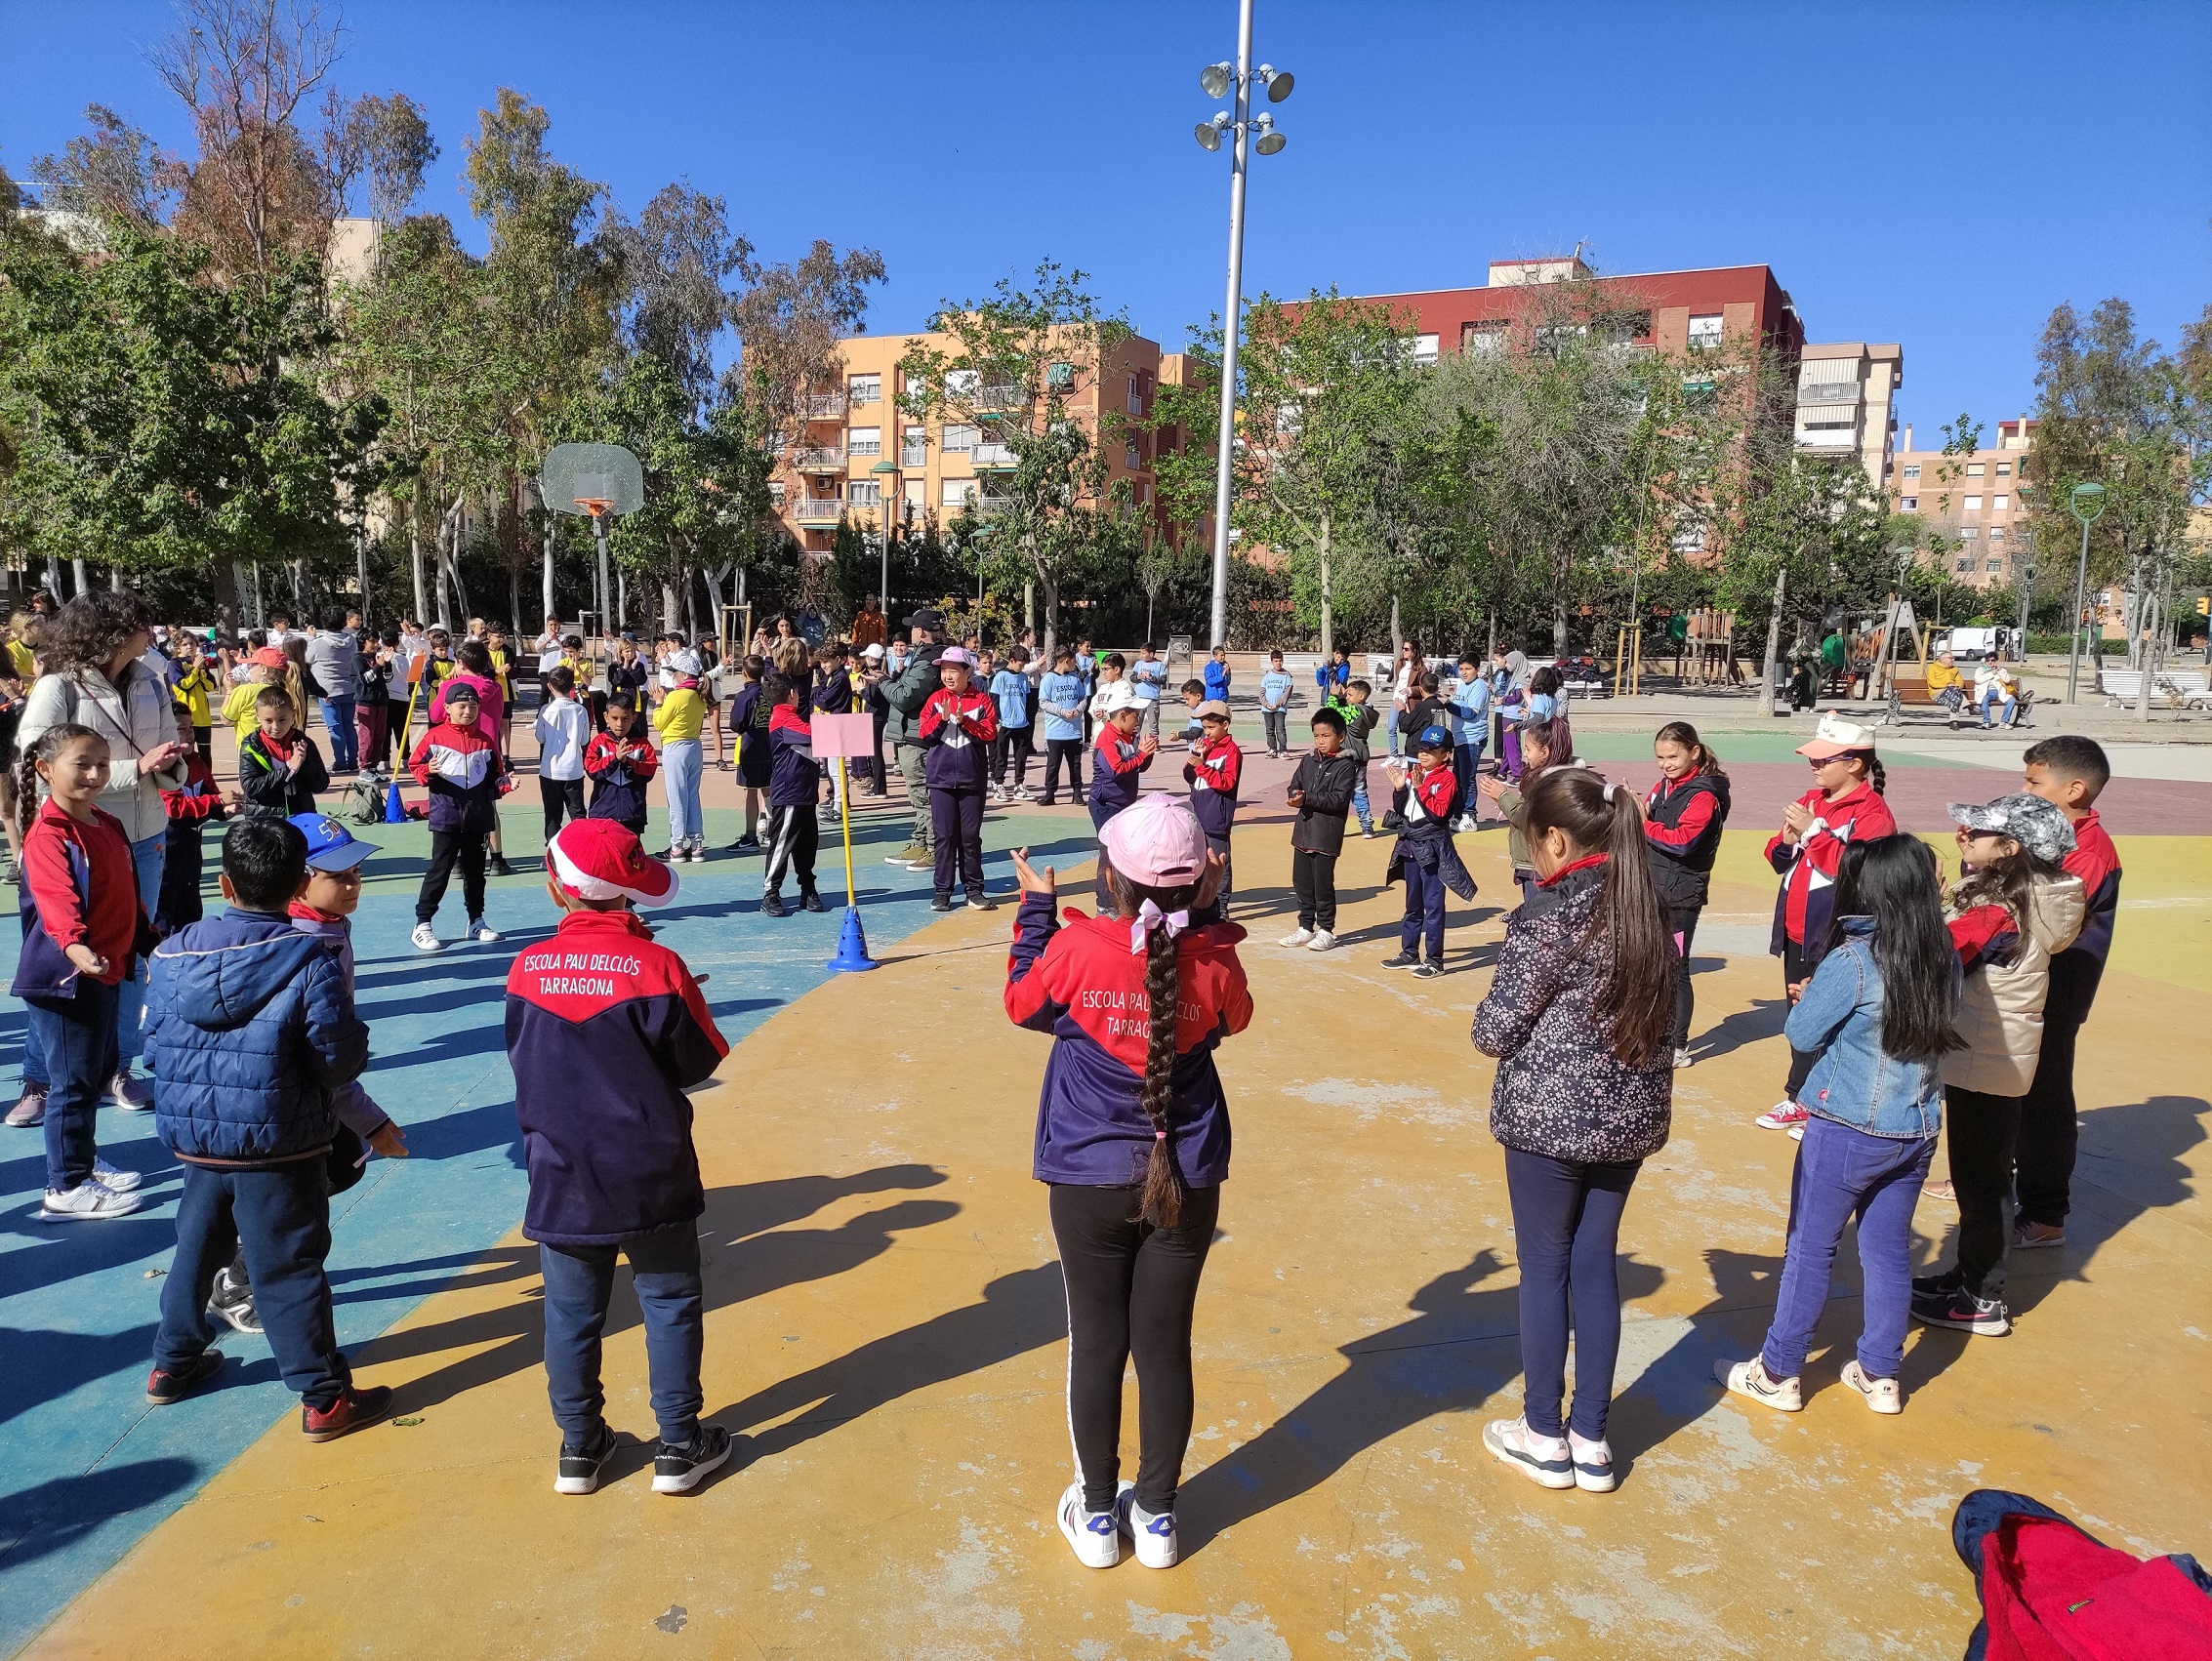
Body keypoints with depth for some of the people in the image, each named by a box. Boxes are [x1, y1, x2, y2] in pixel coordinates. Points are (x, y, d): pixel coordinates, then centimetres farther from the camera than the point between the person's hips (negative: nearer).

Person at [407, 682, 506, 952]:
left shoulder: (486, 740, 8)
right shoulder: (435, 737, -3)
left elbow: (494, 775, 12)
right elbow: (415, 765, -1)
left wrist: (505, 783, -7)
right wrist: (427, 771, -21)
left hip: (478, 817, 4)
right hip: (446, 816, -4)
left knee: (475, 870, 13)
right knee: (439, 869, -4)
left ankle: (476, 922, 23)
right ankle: (423, 924, 4)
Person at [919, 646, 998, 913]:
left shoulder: (981, 700, 2)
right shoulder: (936, 699, 7)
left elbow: (990, 731, -7)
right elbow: (924, 732, -1)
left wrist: (965, 720, -17)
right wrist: (942, 718, -17)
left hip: (972, 778, -1)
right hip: (941, 778, 1)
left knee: (971, 836, 4)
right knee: (943, 836, 3)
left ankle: (974, 890, 12)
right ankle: (942, 891, 9)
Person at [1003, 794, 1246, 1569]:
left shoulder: (1074, 949, -17)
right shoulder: (1213, 960, -13)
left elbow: (1022, 1004, 3)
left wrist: (1036, 908, 11)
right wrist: (1206, 915, 8)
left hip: (1089, 1184, -1)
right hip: (1186, 1183, 1)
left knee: (1096, 1345, 13)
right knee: (1165, 1347, 13)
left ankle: (1097, 1517, 28)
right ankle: (1156, 1514, 28)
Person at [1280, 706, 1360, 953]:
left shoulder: (1345, 765, -8)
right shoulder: (1309, 760, 10)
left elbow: (1339, 799, -16)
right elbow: (1294, 786, 9)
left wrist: (1307, 798, -20)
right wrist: (1295, 797, -14)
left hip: (1327, 835, -6)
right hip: (1303, 830, 6)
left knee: (1323, 883, 0)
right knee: (1301, 881, 12)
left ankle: (1326, 930, 14)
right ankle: (1306, 927, 25)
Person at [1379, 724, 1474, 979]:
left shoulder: (1446, 779, -9)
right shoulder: (1411, 774, 9)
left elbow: (1438, 812, -19)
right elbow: (1399, 810, 9)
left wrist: (1419, 786, -21)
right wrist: (1399, 788, -7)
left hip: (1432, 847, -7)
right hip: (1410, 845, 7)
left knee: (1433, 905, -3)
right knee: (1413, 904, 16)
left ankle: (1435, 960, 3)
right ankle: (1409, 953, 26)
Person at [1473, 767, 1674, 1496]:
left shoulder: (1546, 922, -19)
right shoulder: (1652, 913, 3)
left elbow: (1494, 1032, -15)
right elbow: (1665, 1018, 12)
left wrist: (1510, 1028, 6)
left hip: (1548, 1116, -6)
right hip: (1631, 1115, 6)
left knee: (1544, 1268, 9)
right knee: (1596, 1264, 15)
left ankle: (1544, 1438, 23)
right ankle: (1591, 1439, 25)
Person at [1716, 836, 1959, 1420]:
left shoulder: (1852, 962, -21)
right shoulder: (1944, 957, -4)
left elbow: (1801, 1033, -11)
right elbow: (1936, 1026, 10)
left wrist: (1813, 997, 7)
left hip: (1847, 1131, -5)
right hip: (1917, 1131, 5)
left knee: (1811, 1250, 7)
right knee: (1888, 1251, 16)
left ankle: (1778, 1374, 19)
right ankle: (1880, 1375, 29)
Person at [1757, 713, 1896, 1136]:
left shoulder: (1871, 812, -12)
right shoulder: (1812, 800, 12)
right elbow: (1779, 859, 16)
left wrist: (1813, 830, -23)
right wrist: (1787, 840, -6)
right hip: (1797, 934, 8)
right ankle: (1800, 1099, 30)